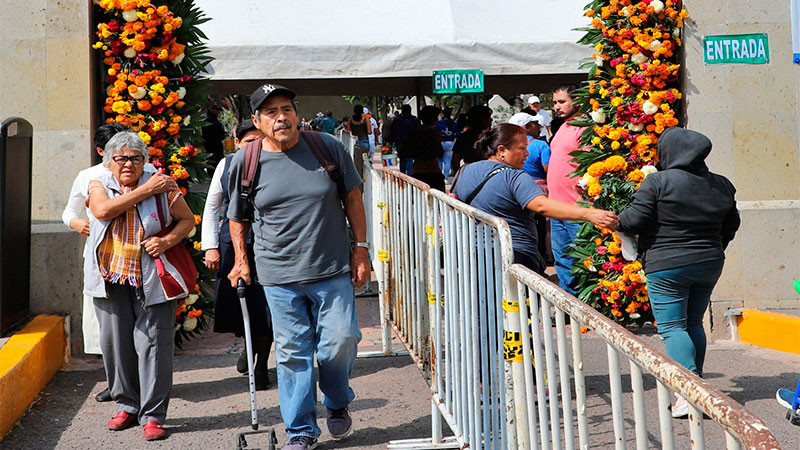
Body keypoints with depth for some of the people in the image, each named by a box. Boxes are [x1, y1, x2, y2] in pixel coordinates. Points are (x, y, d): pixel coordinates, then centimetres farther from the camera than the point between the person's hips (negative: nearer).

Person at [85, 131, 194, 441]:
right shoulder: (99, 185, 6)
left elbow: (187, 219, 10)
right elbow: (103, 210, -15)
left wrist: (168, 241, -8)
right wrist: (144, 191, -16)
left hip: (150, 282, -2)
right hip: (110, 280, 2)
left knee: (153, 343, -5)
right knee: (116, 343, 8)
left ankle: (153, 415, 1)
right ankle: (127, 406, 24)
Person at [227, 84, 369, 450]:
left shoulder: (328, 148, 0)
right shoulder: (245, 162, 1)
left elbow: (352, 196, 9)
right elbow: (237, 217, 14)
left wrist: (361, 249, 5)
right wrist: (241, 259, 5)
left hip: (332, 271, 0)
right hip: (279, 276, 0)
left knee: (340, 341, -2)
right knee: (292, 353, 3)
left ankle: (337, 405, 29)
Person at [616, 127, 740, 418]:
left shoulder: (658, 182, -13)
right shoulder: (721, 185, 6)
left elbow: (634, 220, -14)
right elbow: (731, 225, 17)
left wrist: (616, 221, 8)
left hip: (667, 266, -6)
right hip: (709, 265, 6)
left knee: (672, 326, -2)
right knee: (694, 323, 17)